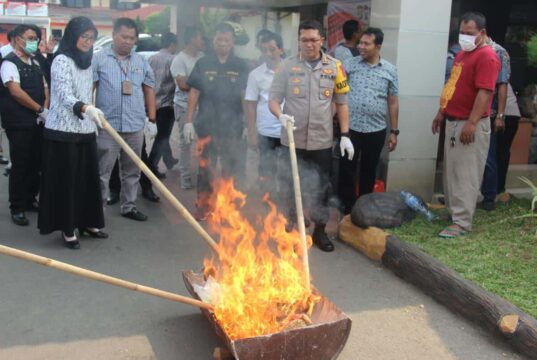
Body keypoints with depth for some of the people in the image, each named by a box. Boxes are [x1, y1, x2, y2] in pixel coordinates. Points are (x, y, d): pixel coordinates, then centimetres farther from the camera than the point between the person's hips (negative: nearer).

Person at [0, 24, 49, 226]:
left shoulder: (35, 64, 15)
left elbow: (44, 88, 13)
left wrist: (45, 109, -5)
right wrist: (40, 110, -15)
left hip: (37, 122, 7)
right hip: (19, 123, -7)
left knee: (35, 163, 11)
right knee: (20, 165, -2)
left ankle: (30, 199, 24)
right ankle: (17, 207, 8)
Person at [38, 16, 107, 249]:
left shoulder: (86, 61, 13)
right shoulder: (62, 60, -11)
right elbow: (65, 96, -22)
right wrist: (86, 108, -38)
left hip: (85, 130, 7)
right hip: (63, 131, -7)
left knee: (88, 178, 10)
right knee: (65, 180, 0)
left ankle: (87, 222, 22)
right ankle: (67, 228, 10)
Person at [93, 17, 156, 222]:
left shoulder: (141, 62, 11)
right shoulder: (99, 59, -2)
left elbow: (149, 89, 16)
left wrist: (152, 114, 10)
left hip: (135, 125, 4)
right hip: (107, 125, -4)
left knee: (132, 171, 14)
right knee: (102, 172, 2)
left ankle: (129, 206, 26)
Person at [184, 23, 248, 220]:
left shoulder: (240, 66, 2)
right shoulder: (203, 63, 2)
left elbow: (246, 96, 2)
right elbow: (194, 93, 3)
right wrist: (189, 121, -2)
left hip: (233, 127, 0)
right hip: (207, 125, 0)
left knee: (232, 169, 8)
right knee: (205, 168, 9)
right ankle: (203, 206, 22)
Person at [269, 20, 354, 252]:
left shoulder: (334, 67, 1)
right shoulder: (287, 66, -2)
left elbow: (341, 103, 6)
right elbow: (273, 99, -2)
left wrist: (345, 135, 1)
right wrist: (281, 116, -23)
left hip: (322, 141, 1)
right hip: (293, 140, -1)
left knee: (321, 188, 11)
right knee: (291, 187, 11)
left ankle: (320, 230, 27)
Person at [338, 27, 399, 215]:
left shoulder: (390, 70, 4)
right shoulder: (349, 64, 1)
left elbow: (393, 102, 7)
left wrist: (394, 131, 7)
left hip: (376, 130, 1)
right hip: (350, 127, -1)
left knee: (369, 171, 12)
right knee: (347, 169, 2)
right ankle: (347, 208, 16)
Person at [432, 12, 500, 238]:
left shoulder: (487, 57, -15)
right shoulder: (462, 54, 15)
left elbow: (485, 92, -22)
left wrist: (471, 123, -26)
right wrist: (441, 113, 21)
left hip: (470, 125, -9)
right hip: (453, 121, 9)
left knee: (465, 174, -6)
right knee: (451, 170, 16)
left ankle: (462, 222, -1)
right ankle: (451, 209, 29)